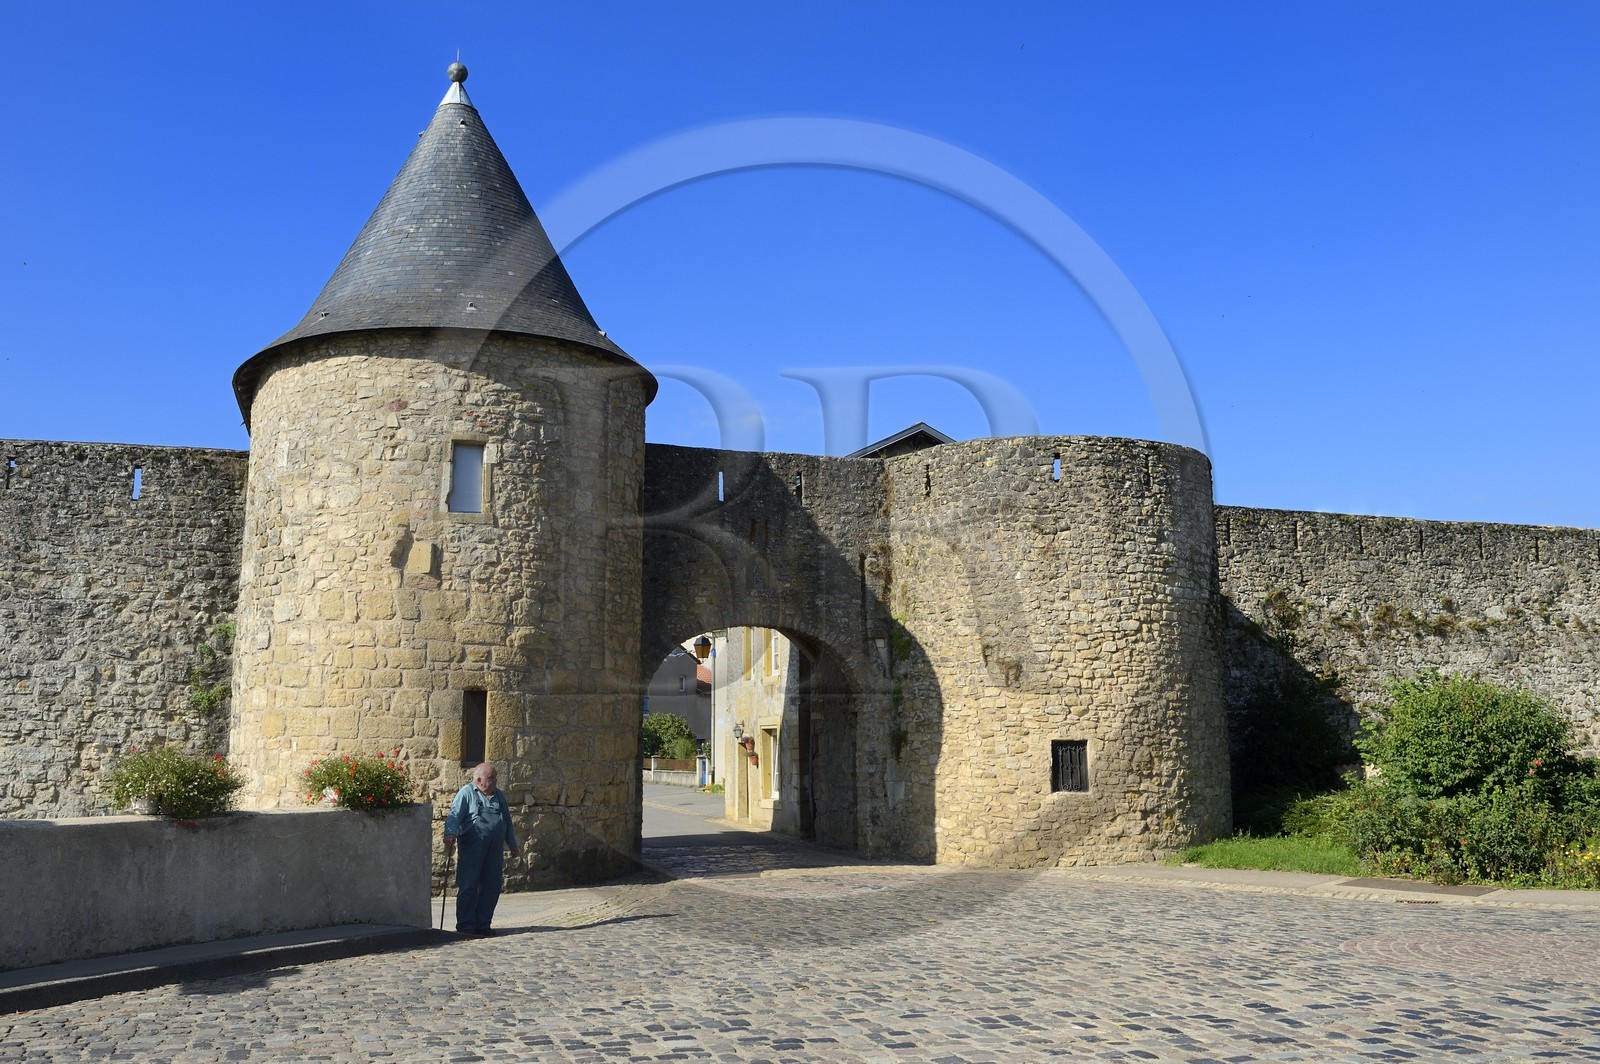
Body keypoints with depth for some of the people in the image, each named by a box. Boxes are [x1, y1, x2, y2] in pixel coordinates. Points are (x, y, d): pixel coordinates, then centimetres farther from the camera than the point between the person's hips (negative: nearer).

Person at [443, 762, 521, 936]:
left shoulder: (499, 796, 20)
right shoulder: (466, 793, 1)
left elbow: (508, 823, 27)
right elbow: (454, 815, -11)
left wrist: (513, 845, 27)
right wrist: (450, 833, -28)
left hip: (494, 850, 6)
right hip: (472, 849, -6)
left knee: (491, 887, 4)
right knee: (468, 887, -3)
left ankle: (483, 924, 14)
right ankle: (465, 925, 5)